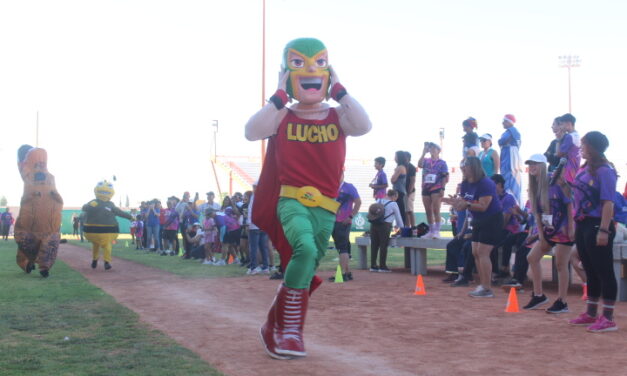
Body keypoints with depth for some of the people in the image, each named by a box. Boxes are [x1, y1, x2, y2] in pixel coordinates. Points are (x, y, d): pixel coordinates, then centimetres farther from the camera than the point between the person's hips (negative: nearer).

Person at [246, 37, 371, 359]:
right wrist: (279, 96, -11)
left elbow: (363, 126, -14)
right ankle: (290, 330, -17)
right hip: (291, 200, -3)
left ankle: (276, 327, 28)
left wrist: (339, 91, -7)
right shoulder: (282, 116, 3)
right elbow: (252, 132, -14)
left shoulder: (338, 116, 7)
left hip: (325, 207, 4)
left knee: (305, 268, 8)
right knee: (306, 249, -30)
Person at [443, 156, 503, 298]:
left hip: (492, 221, -9)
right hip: (478, 221, 9)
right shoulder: (465, 184, 4)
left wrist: (466, 204, -36)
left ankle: (487, 289, -10)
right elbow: (462, 205, 3)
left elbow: (483, 206, -26)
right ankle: (482, 285, 14)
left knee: (482, 253, -13)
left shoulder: (485, 184, -20)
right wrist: (455, 202, -18)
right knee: (476, 253, 7)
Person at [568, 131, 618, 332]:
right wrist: (575, 225, 18)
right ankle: (591, 314, 25)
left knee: (604, 272, -3)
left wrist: (604, 230, -23)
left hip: (597, 226, -9)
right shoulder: (584, 169, 13)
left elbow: (608, 203, -18)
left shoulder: (604, 171, -13)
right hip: (582, 225, 9)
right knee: (591, 272, 16)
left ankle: (608, 318, 2)